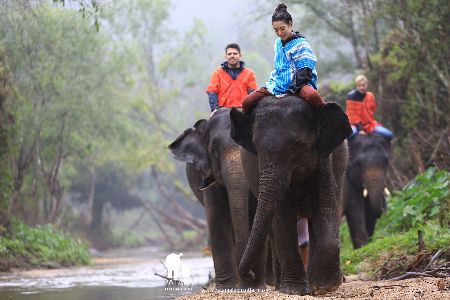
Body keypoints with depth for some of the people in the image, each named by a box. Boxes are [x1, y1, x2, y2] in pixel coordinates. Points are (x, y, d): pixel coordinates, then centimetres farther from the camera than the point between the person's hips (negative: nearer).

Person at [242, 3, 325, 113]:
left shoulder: (300, 44, -5)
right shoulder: (278, 43, 16)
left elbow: (305, 72, -12)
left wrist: (292, 88, -19)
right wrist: (271, 83, 12)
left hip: (300, 84, -7)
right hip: (279, 85, 7)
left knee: (312, 95, -42)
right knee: (247, 102, -9)